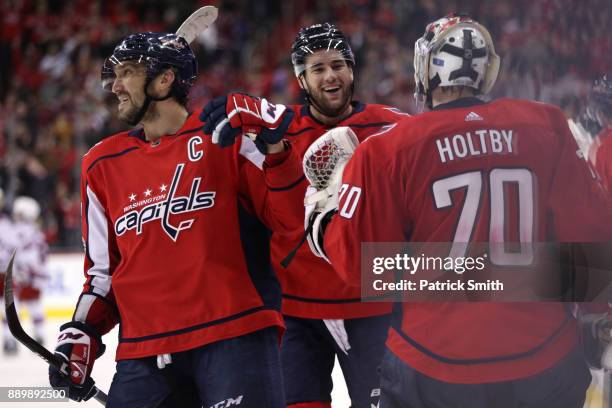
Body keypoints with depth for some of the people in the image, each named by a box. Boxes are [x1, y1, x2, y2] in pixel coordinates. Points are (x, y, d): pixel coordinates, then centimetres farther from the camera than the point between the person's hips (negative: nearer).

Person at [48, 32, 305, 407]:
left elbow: (291, 216, -3)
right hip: (144, 354, 5)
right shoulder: (104, 164, 16)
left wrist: (276, 148, -17)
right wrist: (81, 334, 11)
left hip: (234, 337, -5)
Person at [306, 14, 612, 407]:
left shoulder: (390, 150, -8)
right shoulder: (545, 127, -3)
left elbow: (359, 263, -4)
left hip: (436, 369, -1)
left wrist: (322, 220, 16)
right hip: (545, 364, 1)